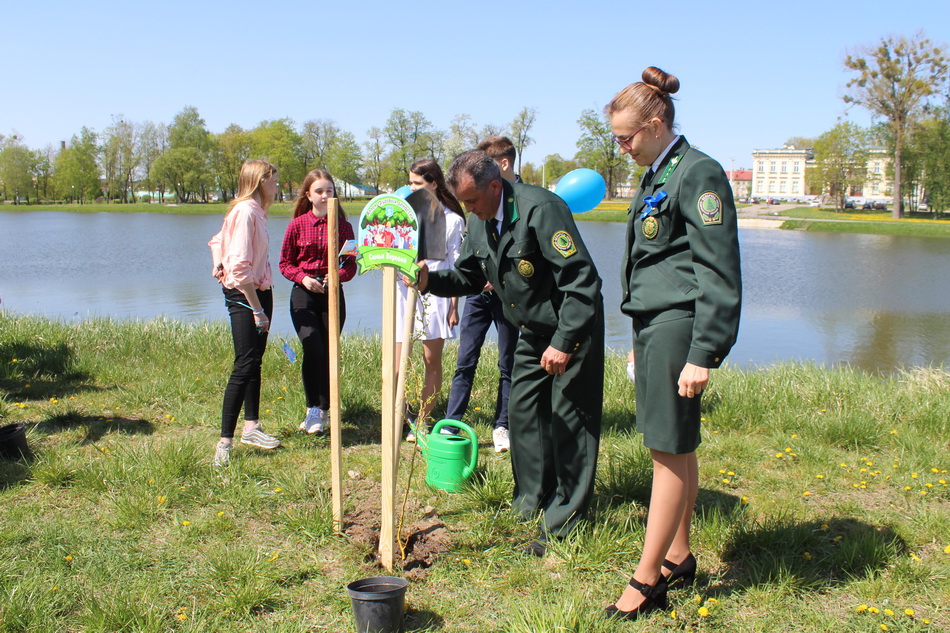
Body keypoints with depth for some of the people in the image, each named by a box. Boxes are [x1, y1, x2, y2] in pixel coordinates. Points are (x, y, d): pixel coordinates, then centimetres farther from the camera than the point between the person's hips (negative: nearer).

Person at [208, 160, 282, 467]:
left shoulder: (255, 211, 12)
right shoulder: (245, 211, -17)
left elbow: (218, 241, 27)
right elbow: (240, 266, -23)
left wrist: (219, 266, 13)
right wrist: (257, 309, -21)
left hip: (260, 291, 10)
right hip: (243, 295, -10)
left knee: (254, 362, 15)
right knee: (244, 366, -12)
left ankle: (251, 426, 25)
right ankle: (225, 440, -10)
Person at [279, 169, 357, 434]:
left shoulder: (343, 225, 4)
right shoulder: (298, 225, 1)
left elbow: (351, 264, 6)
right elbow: (285, 263, 6)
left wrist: (338, 276, -14)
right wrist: (303, 278, -12)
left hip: (333, 294, 1)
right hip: (304, 294, -1)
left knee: (329, 352, 3)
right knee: (313, 349, -18)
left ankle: (324, 410, 17)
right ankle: (313, 408, -4)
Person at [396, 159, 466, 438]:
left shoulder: (452, 219, 4)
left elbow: (455, 266, 3)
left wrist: (454, 306, -2)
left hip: (436, 292, -2)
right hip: (405, 288, 2)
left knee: (432, 361, 3)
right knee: (399, 362, -4)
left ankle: (421, 421, 13)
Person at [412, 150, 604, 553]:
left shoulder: (540, 208, -26)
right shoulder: (482, 223, 2)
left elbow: (580, 277, -27)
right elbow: (468, 276, 13)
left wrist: (564, 342, -28)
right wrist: (430, 280, -7)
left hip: (572, 328, -8)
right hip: (532, 332, 8)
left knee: (568, 418, -3)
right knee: (522, 410, 10)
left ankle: (564, 522, 7)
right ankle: (531, 501, 27)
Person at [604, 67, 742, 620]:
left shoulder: (697, 173, -12)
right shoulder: (657, 175, 16)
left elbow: (719, 272, -16)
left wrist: (703, 354, -20)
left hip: (678, 326, -9)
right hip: (654, 325, 9)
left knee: (670, 450, -3)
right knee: (675, 448, 15)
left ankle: (646, 579, 4)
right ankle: (679, 557, 26)